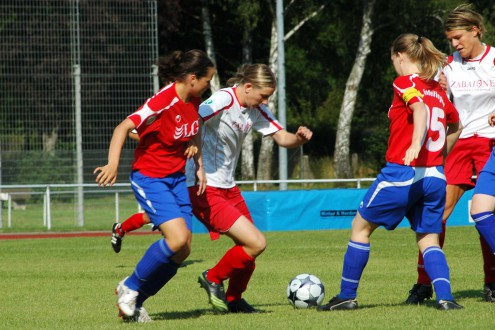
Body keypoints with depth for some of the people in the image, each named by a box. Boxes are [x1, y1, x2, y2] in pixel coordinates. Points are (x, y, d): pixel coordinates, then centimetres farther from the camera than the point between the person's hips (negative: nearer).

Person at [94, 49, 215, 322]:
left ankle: (135, 301, 13)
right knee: (178, 239, -23)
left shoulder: (194, 101, 2)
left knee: (183, 250, -1)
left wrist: (199, 165, 13)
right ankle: (130, 287, -1)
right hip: (149, 178, -8)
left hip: (176, 177, 8)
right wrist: (113, 163, -39)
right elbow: (124, 127, -27)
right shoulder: (163, 102, -22)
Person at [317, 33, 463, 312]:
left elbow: (420, 108, -27)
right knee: (429, 241, 9)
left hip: (402, 172, -6)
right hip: (435, 176, 6)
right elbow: (456, 127, 27)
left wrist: (416, 145, -39)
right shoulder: (438, 90, 14)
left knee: (361, 227, 10)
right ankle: (445, 297, -12)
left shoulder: (405, 83, -7)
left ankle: (347, 296, 14)